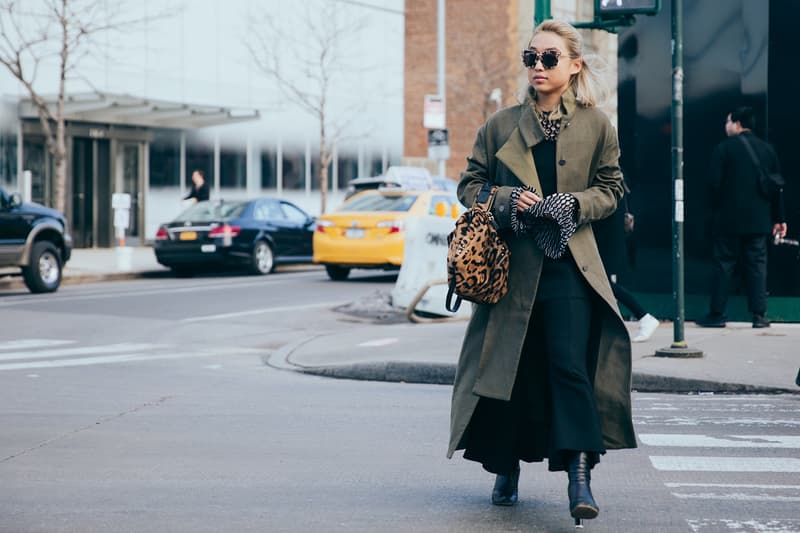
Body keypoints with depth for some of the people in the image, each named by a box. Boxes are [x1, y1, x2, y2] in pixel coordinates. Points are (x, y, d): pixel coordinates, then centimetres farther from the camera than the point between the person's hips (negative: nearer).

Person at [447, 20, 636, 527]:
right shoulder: (501, 125, 6)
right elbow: (470, 184, 11)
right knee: (510, 366, 7)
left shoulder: (596, 125, 4)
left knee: (570, 364, -13)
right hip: (512, 263, 2)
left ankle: (579, 476, -14)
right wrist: (506, 199, -9)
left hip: (569, 264, -2)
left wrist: (573, 204, -10)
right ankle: (507, 470, 24)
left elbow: (610, 189, 10)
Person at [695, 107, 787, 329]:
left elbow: (714, 183, -10)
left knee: (722, 265, 3)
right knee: (757, 264, 5)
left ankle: (716, 314, 3)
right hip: (759, 219, 3)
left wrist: (716, 209, 5)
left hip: (728, 219, -3)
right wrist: (779, 218, 13)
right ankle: (759, 315, -1)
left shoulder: (723, 148, -6)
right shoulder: (767, 149, 8)